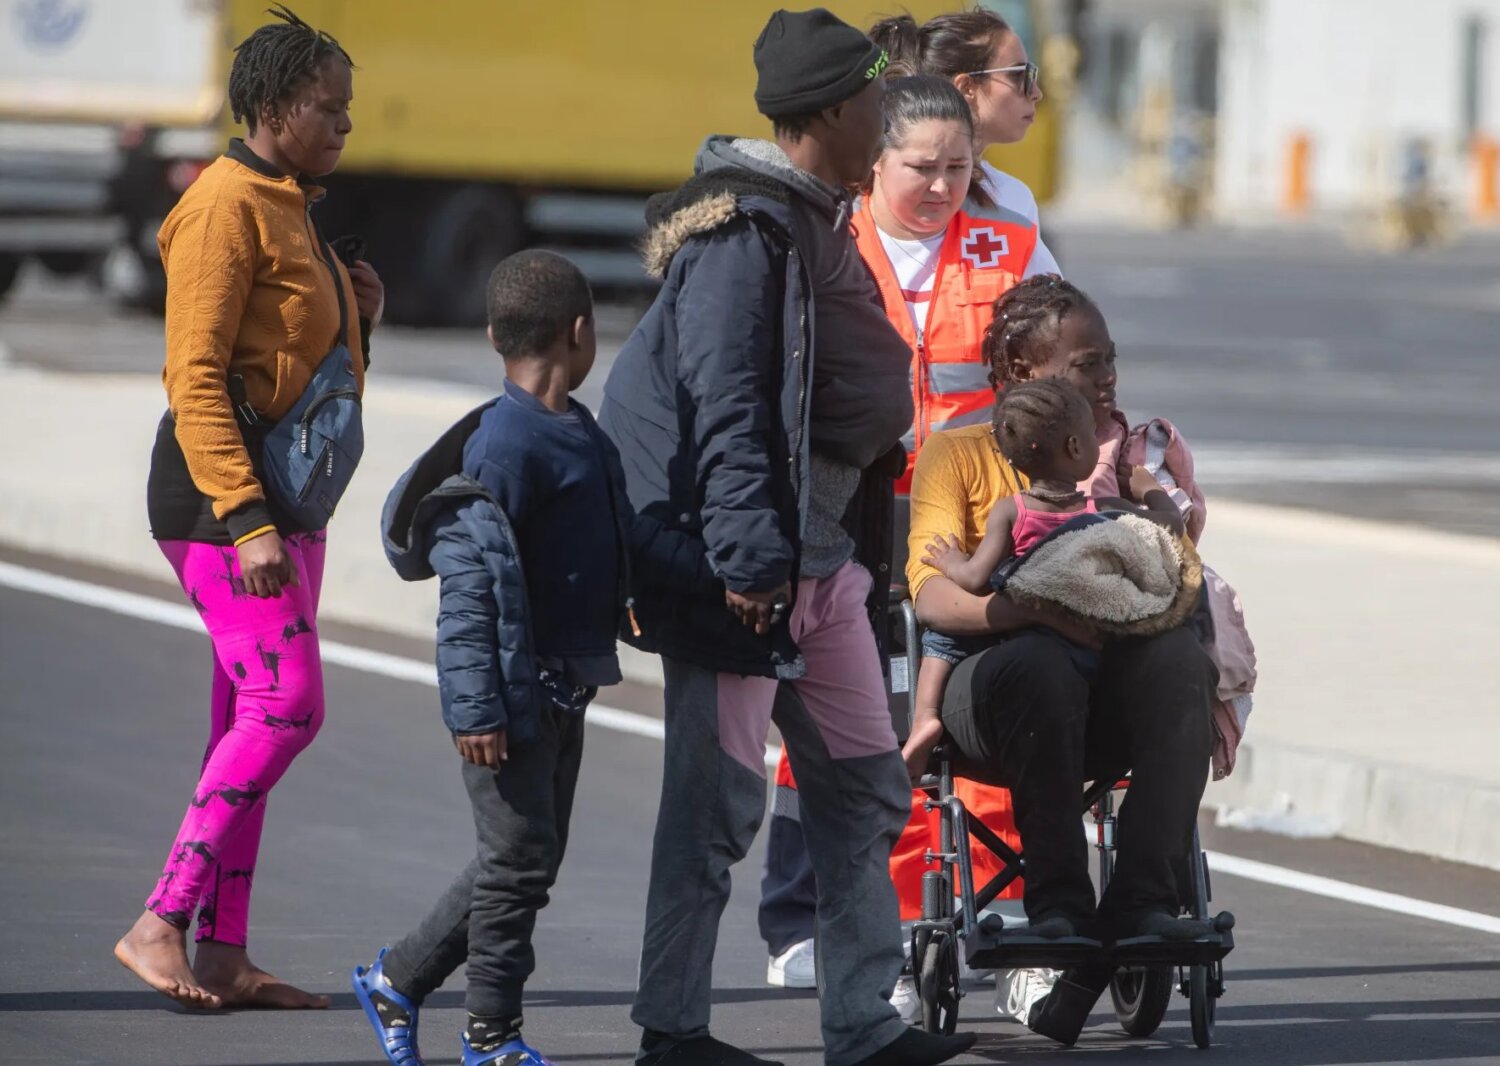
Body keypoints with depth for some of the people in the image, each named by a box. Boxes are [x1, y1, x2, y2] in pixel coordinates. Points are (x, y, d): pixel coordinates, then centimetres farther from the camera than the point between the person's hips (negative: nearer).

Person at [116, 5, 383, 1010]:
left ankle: (223, 954, 9)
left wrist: (357, 315, 5)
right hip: (222, 486, -10)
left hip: (283, 492, 10)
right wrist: (247, 520, -26)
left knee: (251, 721, 7)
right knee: (284, 708, -15)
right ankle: (160, 924, -11)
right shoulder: (227, 207, -13)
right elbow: (195, 376, -19)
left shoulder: (291, 208, 17)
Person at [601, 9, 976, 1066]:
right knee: (719, 795, -4)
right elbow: (726, 408, -21)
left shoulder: (816, 223, 14)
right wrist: (749, 556, -25)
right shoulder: (746, 229, -16)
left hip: (822, 551, 10)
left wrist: (862, 545, 20)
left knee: (864, 783, 11)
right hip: (745, 556, -10)